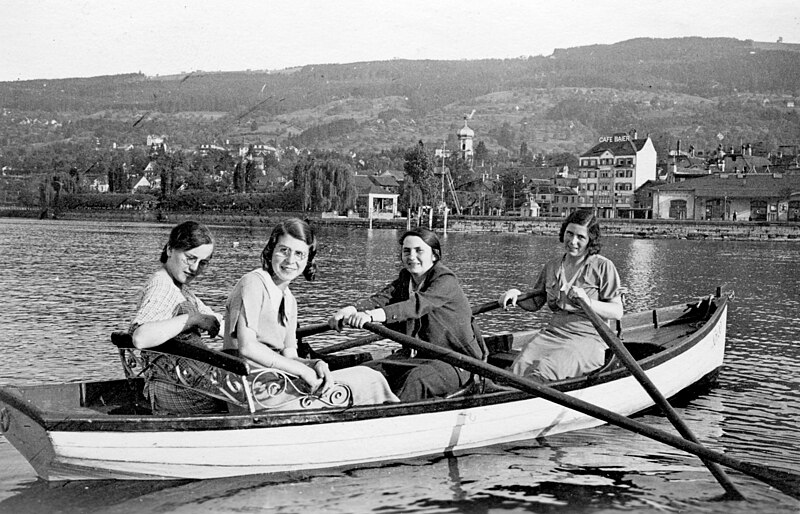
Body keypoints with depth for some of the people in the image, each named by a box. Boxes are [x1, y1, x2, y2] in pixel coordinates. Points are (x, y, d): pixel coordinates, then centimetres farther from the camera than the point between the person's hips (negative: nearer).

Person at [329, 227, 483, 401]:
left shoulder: (446, 281, -14)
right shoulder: (405, 279, 9)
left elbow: (418, 305, -33)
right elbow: (380, 299, -9)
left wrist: (371, 315, -47)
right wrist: (350, 310, -32)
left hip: (455, 364, -8)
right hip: (415, 355, 8)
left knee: (414, 379, -35)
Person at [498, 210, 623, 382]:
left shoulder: (603, 266, 1)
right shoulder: (552, 267, 17)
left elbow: (617, 312, -4)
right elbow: (535, 303, 23)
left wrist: (588, 303, -20)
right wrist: (516, 295, 2)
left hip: (587, 338, -4)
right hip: (552, 334, 5)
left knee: (543, 370, -33)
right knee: (519, 367, -27)